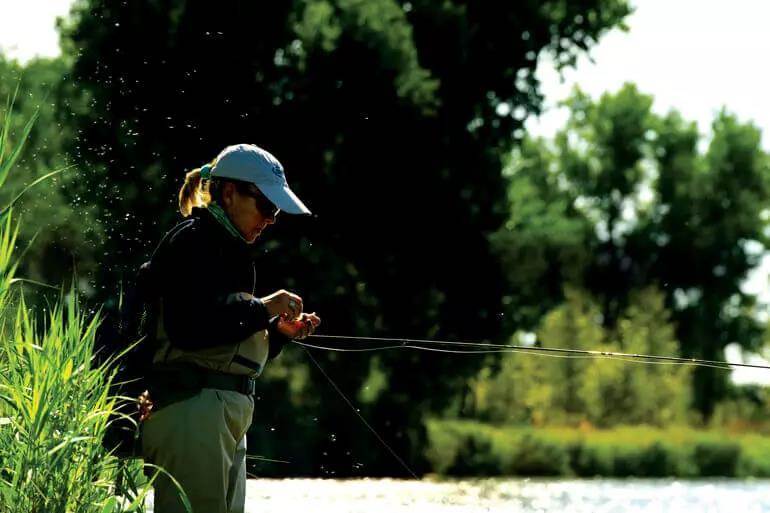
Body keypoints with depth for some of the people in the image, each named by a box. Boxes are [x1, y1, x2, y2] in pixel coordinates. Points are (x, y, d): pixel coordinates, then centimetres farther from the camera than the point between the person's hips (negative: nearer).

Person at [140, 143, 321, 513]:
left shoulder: (227, 248, 24)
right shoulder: (192, 240, -5)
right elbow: (190, 329, -19)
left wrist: (277, 332, 9)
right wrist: (262, 309, -10)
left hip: (227, 411, 10)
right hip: (191, 409, -10)